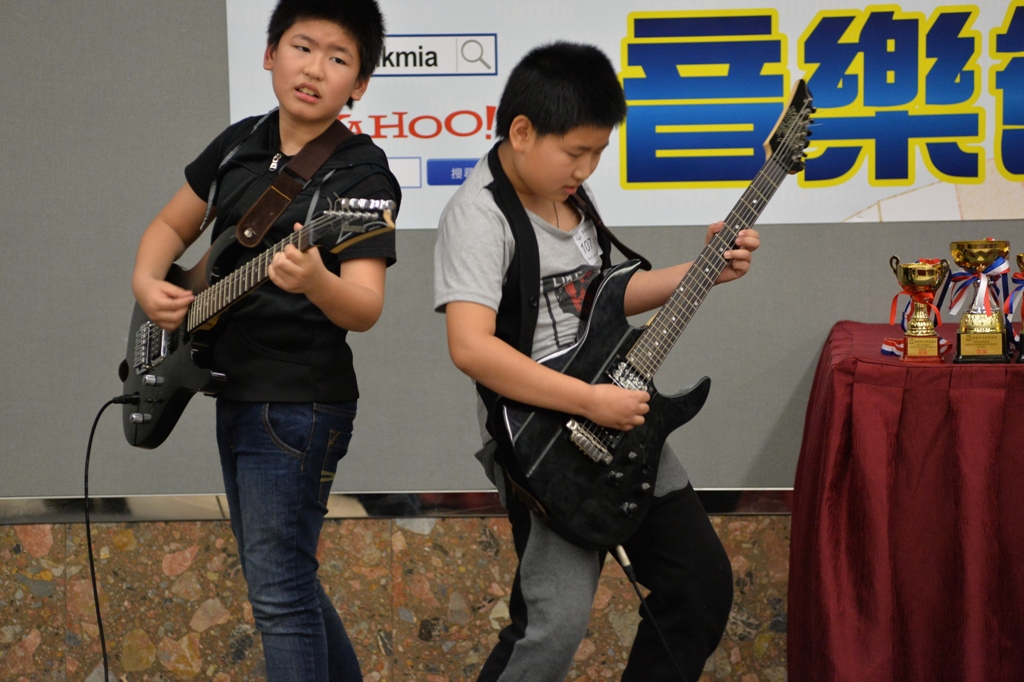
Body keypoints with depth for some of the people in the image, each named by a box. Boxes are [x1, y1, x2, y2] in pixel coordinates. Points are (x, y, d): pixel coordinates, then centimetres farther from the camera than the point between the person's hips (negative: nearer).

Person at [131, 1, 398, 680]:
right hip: (236, 394, 8)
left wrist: (314, 281, -45)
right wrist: (147, 282, -1)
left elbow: (365, 310, -23)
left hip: (298, 406, -8)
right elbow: (172, 225, 20)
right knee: (282, 575, 19)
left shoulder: (362, 174, -14)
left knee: (279, 593, -7)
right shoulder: (240, 144, 7)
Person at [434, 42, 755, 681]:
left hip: (622, 421, 8)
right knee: (555, 626, -17)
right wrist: (591, 401, -27)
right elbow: (470, 346, -27)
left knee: (704, 583, 11)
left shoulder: (568, 194, 8)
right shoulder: (480, 213, -17)